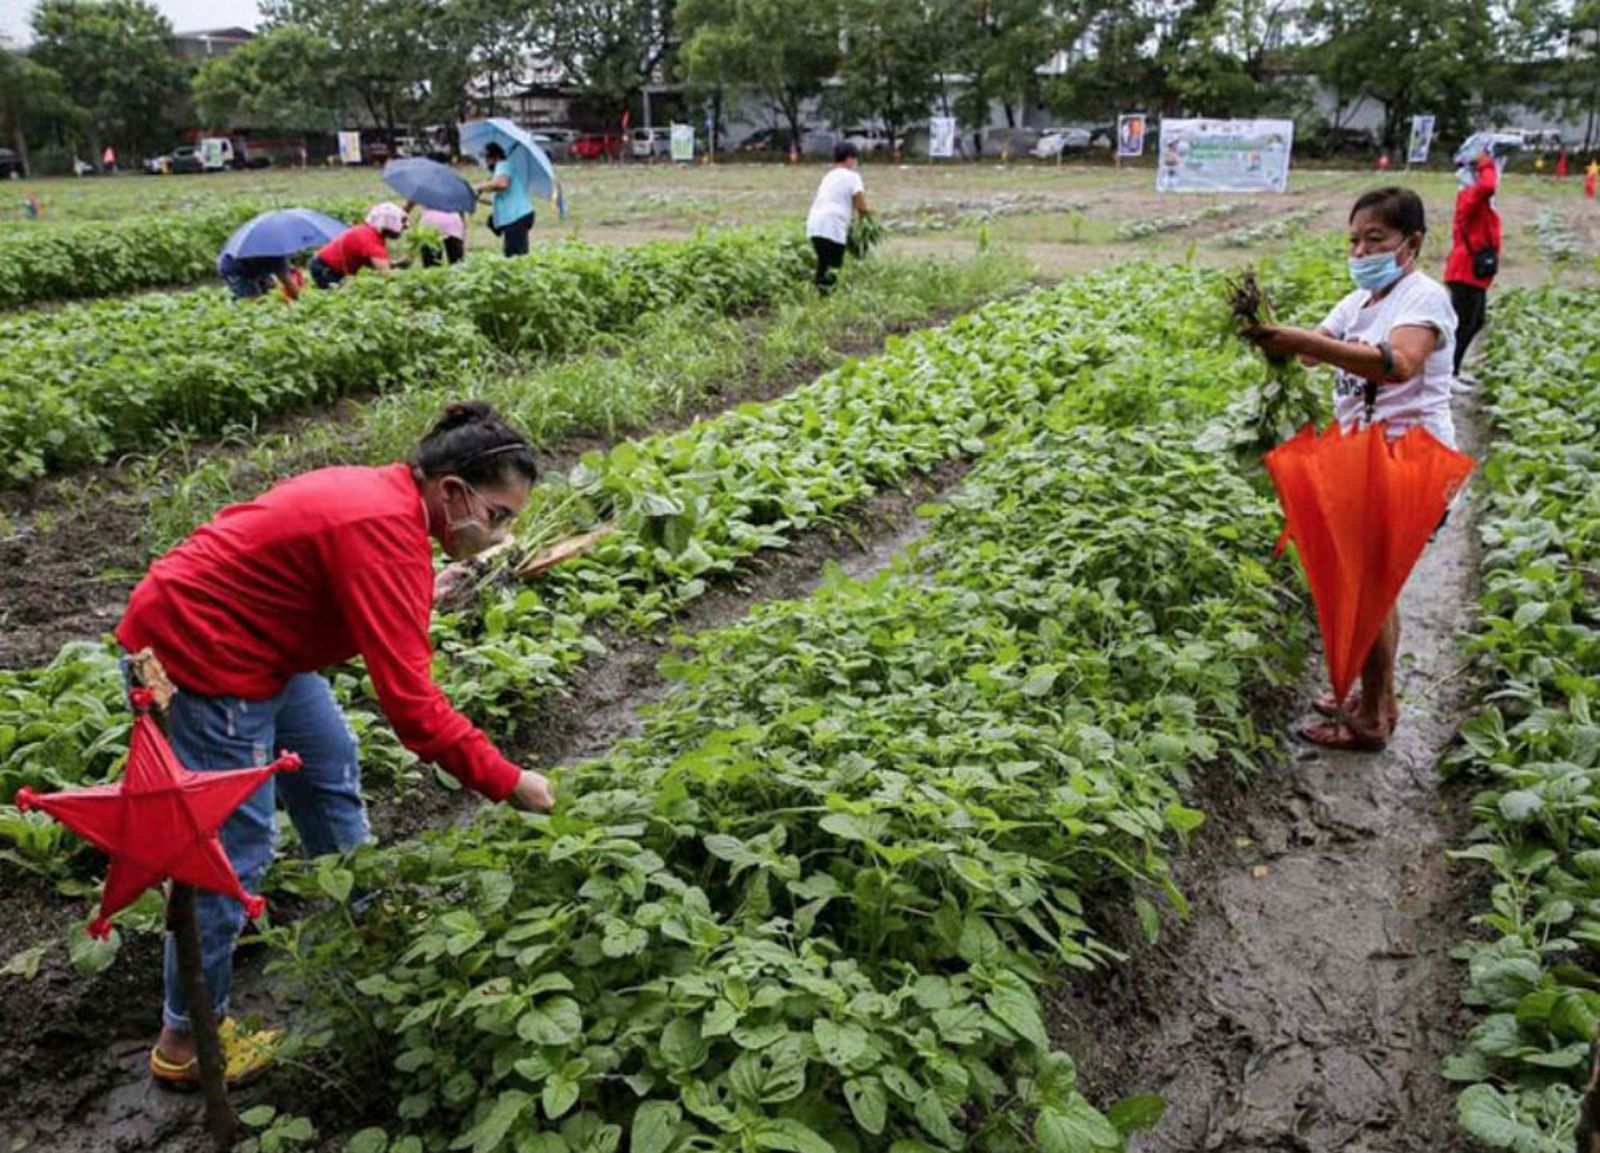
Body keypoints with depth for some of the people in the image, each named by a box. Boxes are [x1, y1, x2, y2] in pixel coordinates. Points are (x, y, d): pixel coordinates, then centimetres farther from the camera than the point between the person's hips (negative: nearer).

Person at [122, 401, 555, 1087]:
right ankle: (186, 1041, 15)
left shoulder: (383, 497, 1)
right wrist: (506, 783, -26)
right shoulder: (384, 532, -28)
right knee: (235, 849, -1)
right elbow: (408, 701, -31)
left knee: (330, 771, 21)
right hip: (197, 654, -10)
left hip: (244, 640, 10)